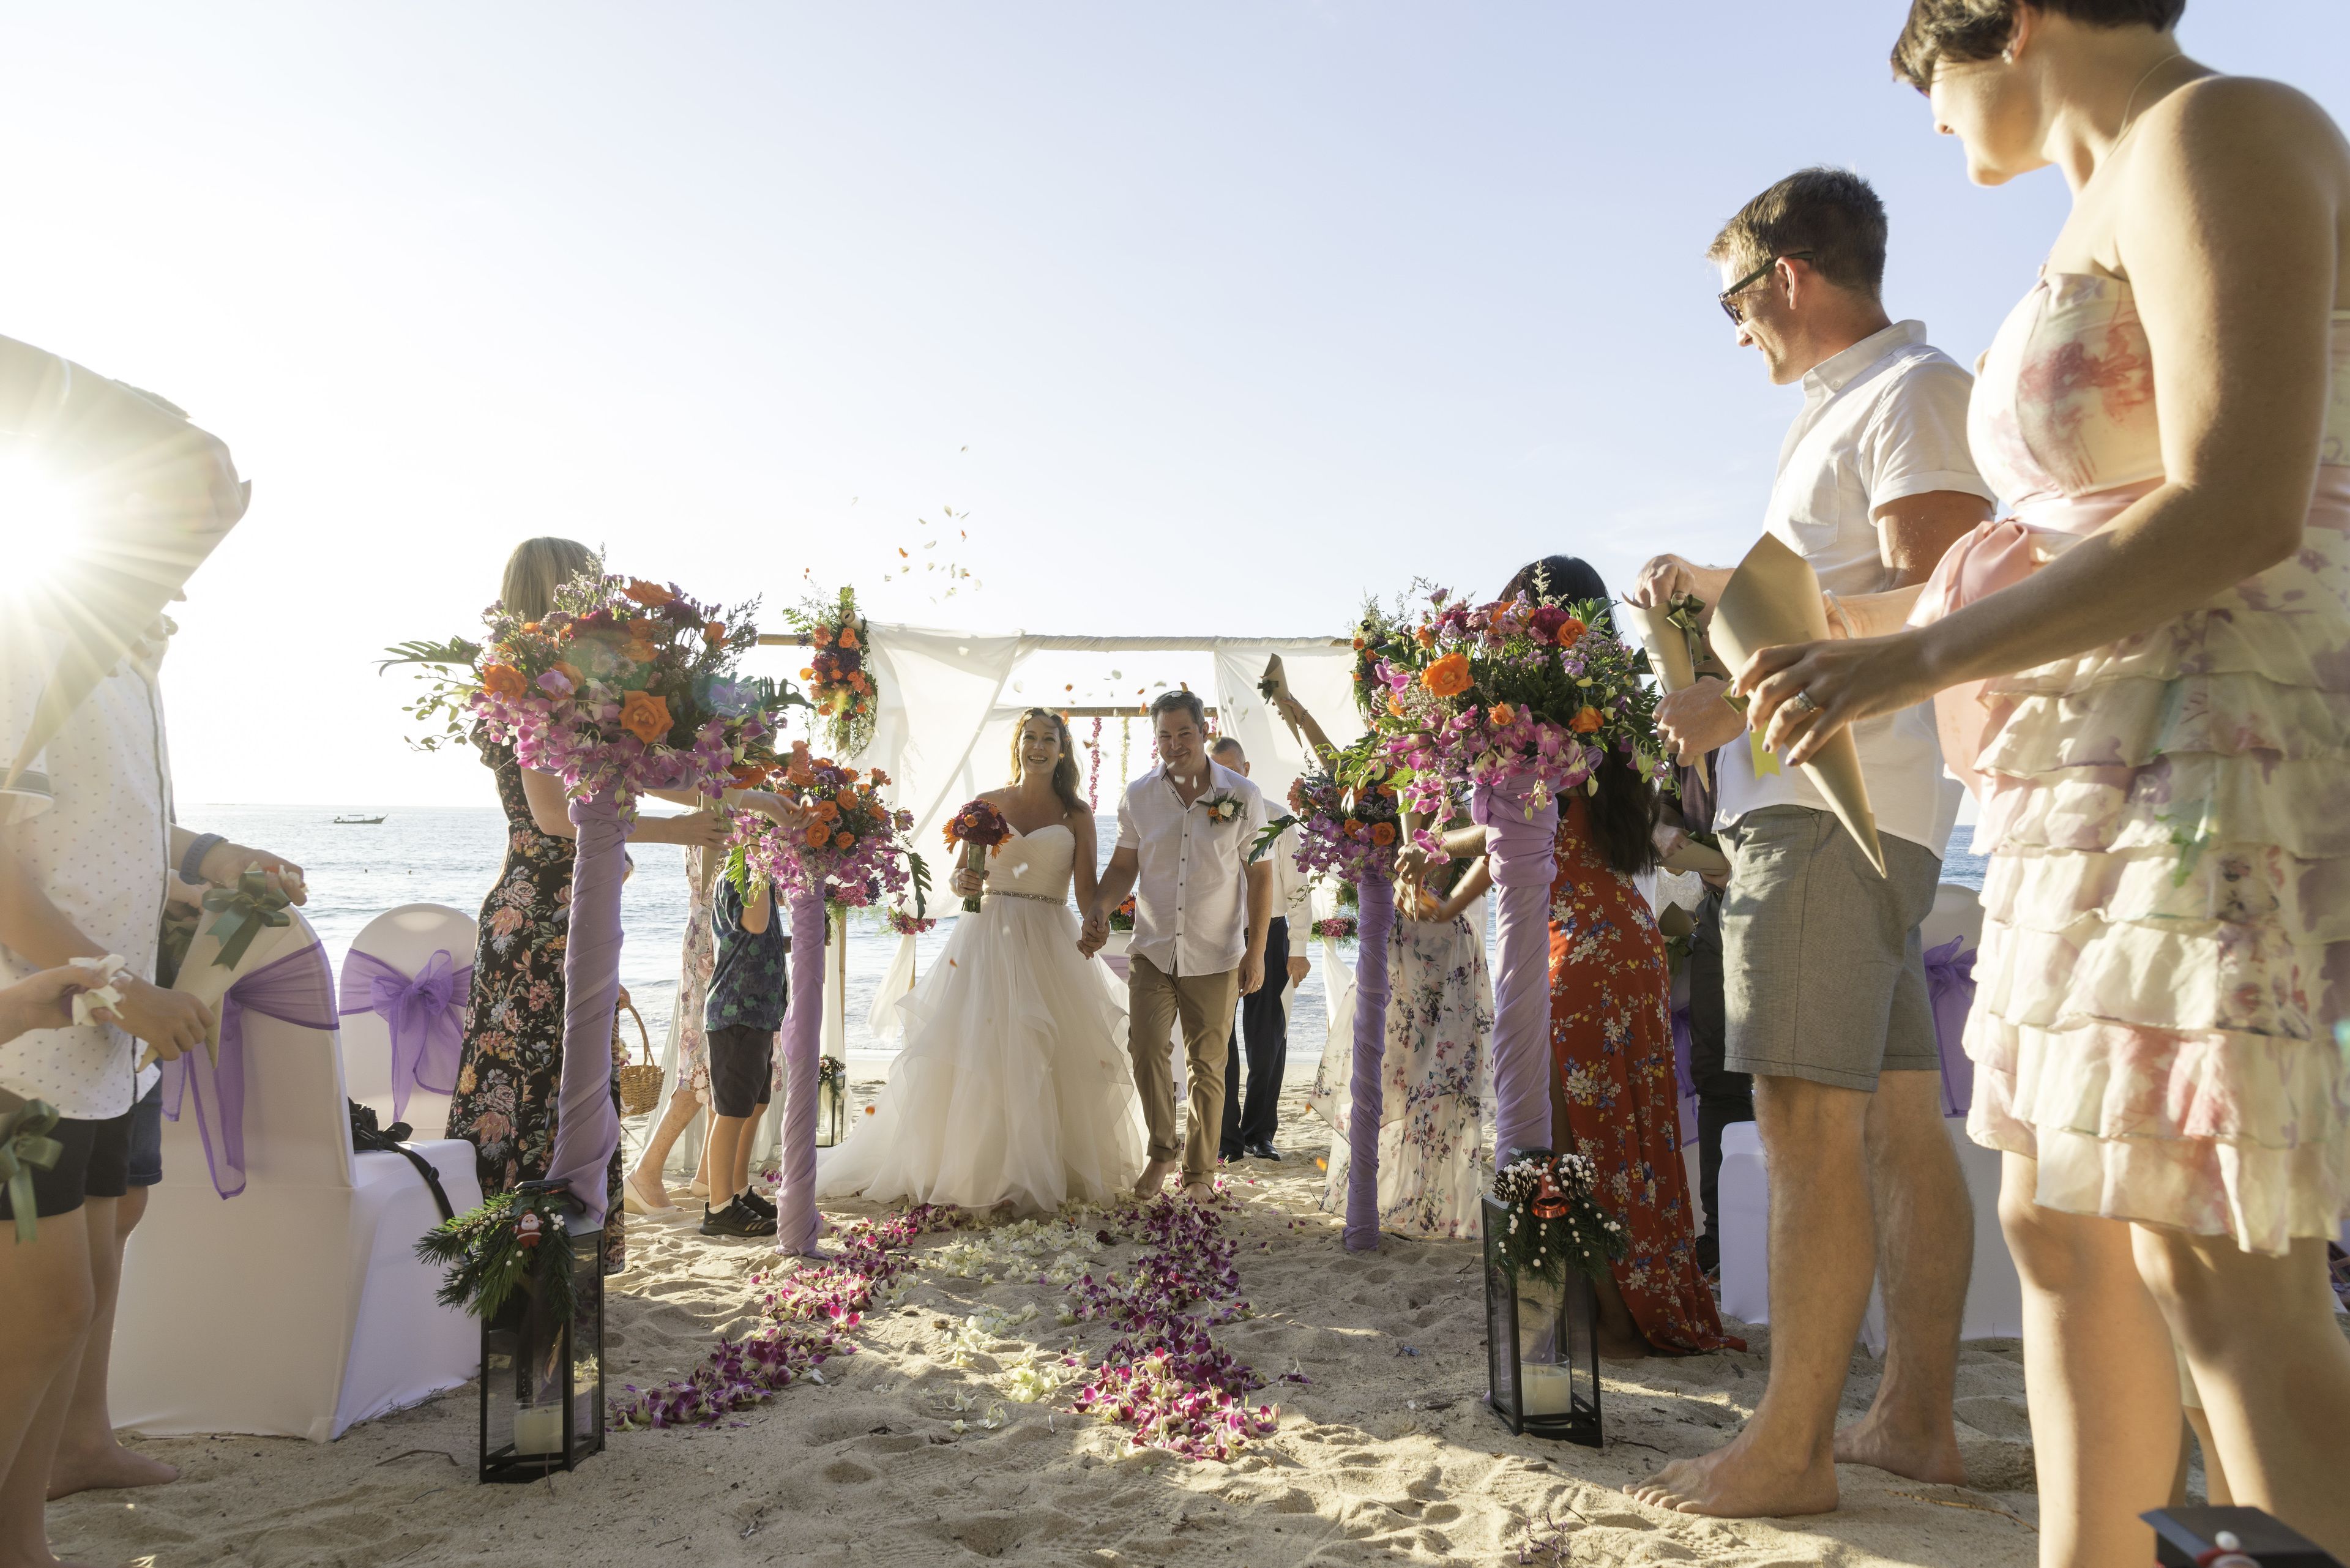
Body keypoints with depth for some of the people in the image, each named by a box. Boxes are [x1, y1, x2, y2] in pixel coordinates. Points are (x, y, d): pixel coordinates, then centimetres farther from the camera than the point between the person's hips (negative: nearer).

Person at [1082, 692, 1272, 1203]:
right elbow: (1124, 865, 10)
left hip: (1215, 956, -1)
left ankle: (1200, 1170, 23)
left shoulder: (1242, 795, -3)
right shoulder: (1138, 795, 2)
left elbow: (1260, 875, 0)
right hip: (1152, 949, 1)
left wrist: (1256, 952, -3)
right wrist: (1098, 911, -9)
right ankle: (1162, 1152, 10)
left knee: (1206, 1065, 6)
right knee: (1145, 1047, -13)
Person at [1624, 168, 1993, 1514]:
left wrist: (1740, 696, -18)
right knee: (1896, 1122, 10)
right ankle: (1918, 1421, 18)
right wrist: (1715, 584, 36)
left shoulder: (1914, 391, -5)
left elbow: (1925, 597, -19)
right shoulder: (1849, 409, 25)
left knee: (1810, 1124, -10)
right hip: (1819, 802, 10)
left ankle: (1790, 1449, -3)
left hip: (1838, 804, -10)